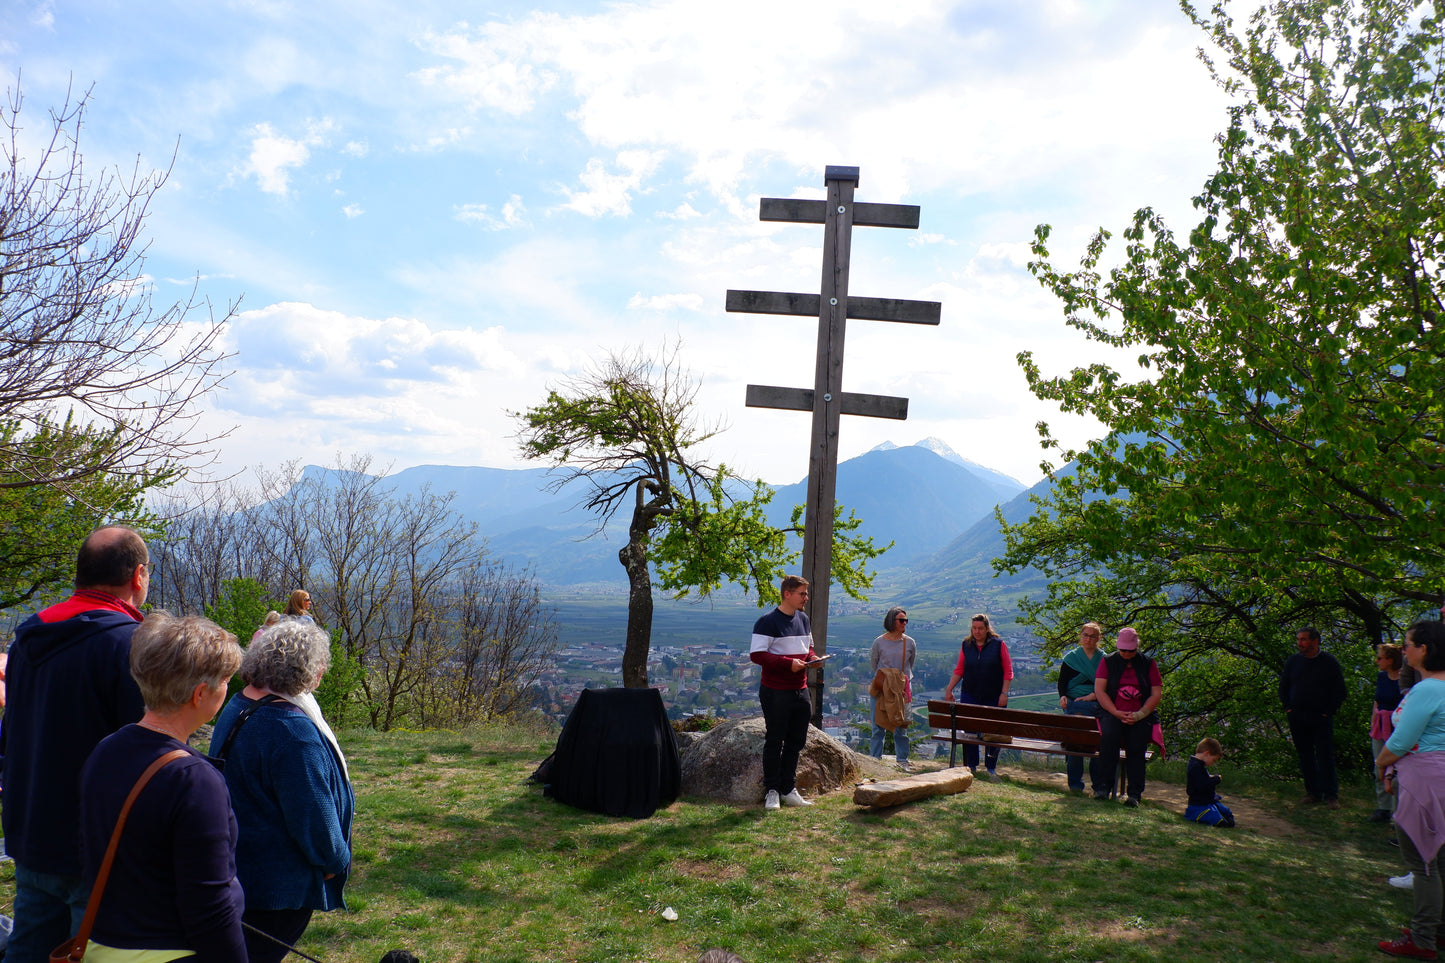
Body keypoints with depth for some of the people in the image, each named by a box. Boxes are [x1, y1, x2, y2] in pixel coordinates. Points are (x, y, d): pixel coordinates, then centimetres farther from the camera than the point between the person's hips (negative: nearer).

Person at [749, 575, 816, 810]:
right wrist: (788, 663, -23)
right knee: (774, 742, 2)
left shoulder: (804, 619, 12)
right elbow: (756, 655, -17)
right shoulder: (768, 622, -12)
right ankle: (771, 791, 11)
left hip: (800, 691, 7)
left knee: (796, 742, 12)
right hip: (776, 691, -7)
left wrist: (812, 657, 1)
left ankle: (788, 790, 22)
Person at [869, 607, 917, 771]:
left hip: (902, 689, 1)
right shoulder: (879, 642, -2)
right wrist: (885, 678, 0)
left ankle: (902, 761, 13)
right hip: (881, 688, -1)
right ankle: (876, 759, 13)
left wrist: (901, 679, 9)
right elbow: (872, 664, 7)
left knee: (901, 726, 4)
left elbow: (910, 665, 15)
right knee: (878, 726, 3)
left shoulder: (910, 643, 3)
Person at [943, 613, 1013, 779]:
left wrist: (1004, 693, -8)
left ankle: (991, 768, 16)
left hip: (994, 697, -2)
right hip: (970, 696, 2)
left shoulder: (998, 644, -2)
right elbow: (959, 670, 11)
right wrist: (949, 690, 5)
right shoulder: (966, 645, 5)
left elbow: (1008, 671, -1)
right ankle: (970, 767, 11)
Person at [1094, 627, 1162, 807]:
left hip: (1141, 716, 1)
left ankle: (1134, 793, -16)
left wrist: (1139, 715, -9)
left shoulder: (1148, 664, 10)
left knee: (1136, 745, -23)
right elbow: (1099, 690, 1)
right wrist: (1116, 713, -11)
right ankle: (1104, 787, -24)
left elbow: (1156, 694, 4)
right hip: (1112, 713, -1)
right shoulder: (1108, 662, 8)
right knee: (1109, 736, -29)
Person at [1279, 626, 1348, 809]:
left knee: (1325, 756, -3)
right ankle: (1313, 792, 16)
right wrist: (1288, 707, 6)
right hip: (1297, 718, 3)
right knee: (1305, 756, 7)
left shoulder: (1329, 662, -2)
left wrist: (1329, 711, -4)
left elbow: (1340, 690, 2)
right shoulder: (1292, 661, 7)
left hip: (1321, 718, -3)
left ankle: (1330, 795, 4)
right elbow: (1283, 686, 17)